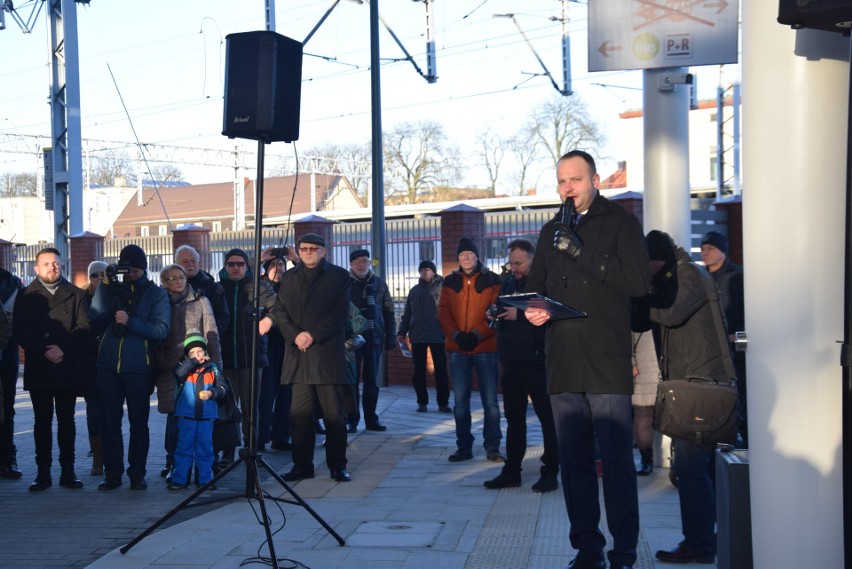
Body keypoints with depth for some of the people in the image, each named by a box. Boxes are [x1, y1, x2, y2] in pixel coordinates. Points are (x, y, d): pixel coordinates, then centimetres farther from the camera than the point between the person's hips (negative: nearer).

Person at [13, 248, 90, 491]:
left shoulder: (75, 294, 8)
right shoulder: (26, 296, 8)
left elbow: (83, 326, -1)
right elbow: (20, 330, -2)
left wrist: (63, 349, -14)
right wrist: (43, 352, -12)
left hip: (67, 367, 0)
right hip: (38, 368, 0)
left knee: (66, 419, 4)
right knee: (42, 420, 4)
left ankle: (68, 471, 7)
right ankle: (43, 472, 7)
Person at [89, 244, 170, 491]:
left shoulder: (156, 294, 2)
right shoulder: (114, 289, 10)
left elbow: (161, 329, -10)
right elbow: (96, 314, -6)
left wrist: (130, 321, -19)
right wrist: (105, 284, -14)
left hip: (138, 368, -3)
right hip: (109, 366, 3)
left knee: (138, 424, 5)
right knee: (110, 423, 6)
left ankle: (137, 475, 13)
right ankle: (112, 474, 15)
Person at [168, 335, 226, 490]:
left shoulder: (212, 368, 6)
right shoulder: (184, 367, 2)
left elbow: (221, 389, 3)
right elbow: (179, 374, -22)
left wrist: (211, 393, -16)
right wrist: (194, 362, -17)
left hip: (206, 415, 1)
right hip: (186, 414, -1)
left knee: (205, 447, 7)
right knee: (184, 446, 2)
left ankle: (205, 479, 16)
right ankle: (180, 479, 8)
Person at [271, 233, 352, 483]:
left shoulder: (339, 276, 5)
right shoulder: (289, 278, 17)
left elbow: (340, 313, -4)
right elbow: (280, 311, 10)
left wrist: (313, 336, -12)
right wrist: (295, 335, -8)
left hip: (328, 352, -3)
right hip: (298, 354, 3)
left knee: (334, 414, 0)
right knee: (299, 414, 3)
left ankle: (337, 466, 8)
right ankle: (302, 465, 11)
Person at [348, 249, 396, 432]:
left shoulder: (379, 283, 8)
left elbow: (388, 312, 9)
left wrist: (390, 337, 3)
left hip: (374, 338, 2)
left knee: (372, 381, 8)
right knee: (352, 380, -1)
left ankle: (371, 419, 15)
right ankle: (352, 420, 5)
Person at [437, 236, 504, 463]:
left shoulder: (492, 280, 2)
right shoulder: (450, 282, 10)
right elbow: (443, 312, 5)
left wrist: (476, 335, -14)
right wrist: (456, 334, -11)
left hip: (486, 348, -3)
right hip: (457, 350, 3)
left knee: (490, 401, -1)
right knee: (460, 402, 6)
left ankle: (492, 448, 8)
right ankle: (464, 447, 15)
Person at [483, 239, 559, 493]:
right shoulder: (508, 284, 14)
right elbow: (501, 317, 19)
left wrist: (520, 315, -23)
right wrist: (494, 315, -2)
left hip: (537, 360, -7)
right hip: (511, 360, 7)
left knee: (547, 417, 1)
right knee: (513, 417, 13)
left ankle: (550, 472, 8)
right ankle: (511, 471, 21)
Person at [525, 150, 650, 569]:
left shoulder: (620, 223, 1)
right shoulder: (551, 232, 18)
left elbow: (637, 282, -12)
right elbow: (535, 285, 24)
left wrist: (581, 253, -17)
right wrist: (532, 308, 0)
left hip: (608, 363, -5)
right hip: (563, 365, 5)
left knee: (617, 463, -4)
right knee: (574, 463, 10)